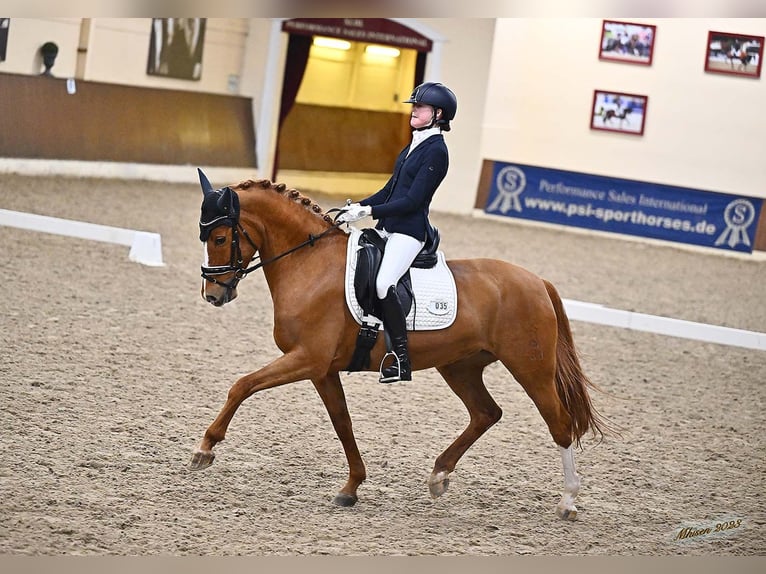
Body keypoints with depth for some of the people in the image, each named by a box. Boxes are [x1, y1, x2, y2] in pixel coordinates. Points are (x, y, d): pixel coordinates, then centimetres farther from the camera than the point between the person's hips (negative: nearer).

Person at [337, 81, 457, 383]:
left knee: (384, 284, -27)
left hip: (409, 231, -10)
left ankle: (402, 360, -20)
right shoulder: (414, 146, 16)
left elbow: (412, 201, -18)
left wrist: (369, 211, -21)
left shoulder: (435, 151, -12)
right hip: (387, 227, 10)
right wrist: (358, 206, 5)